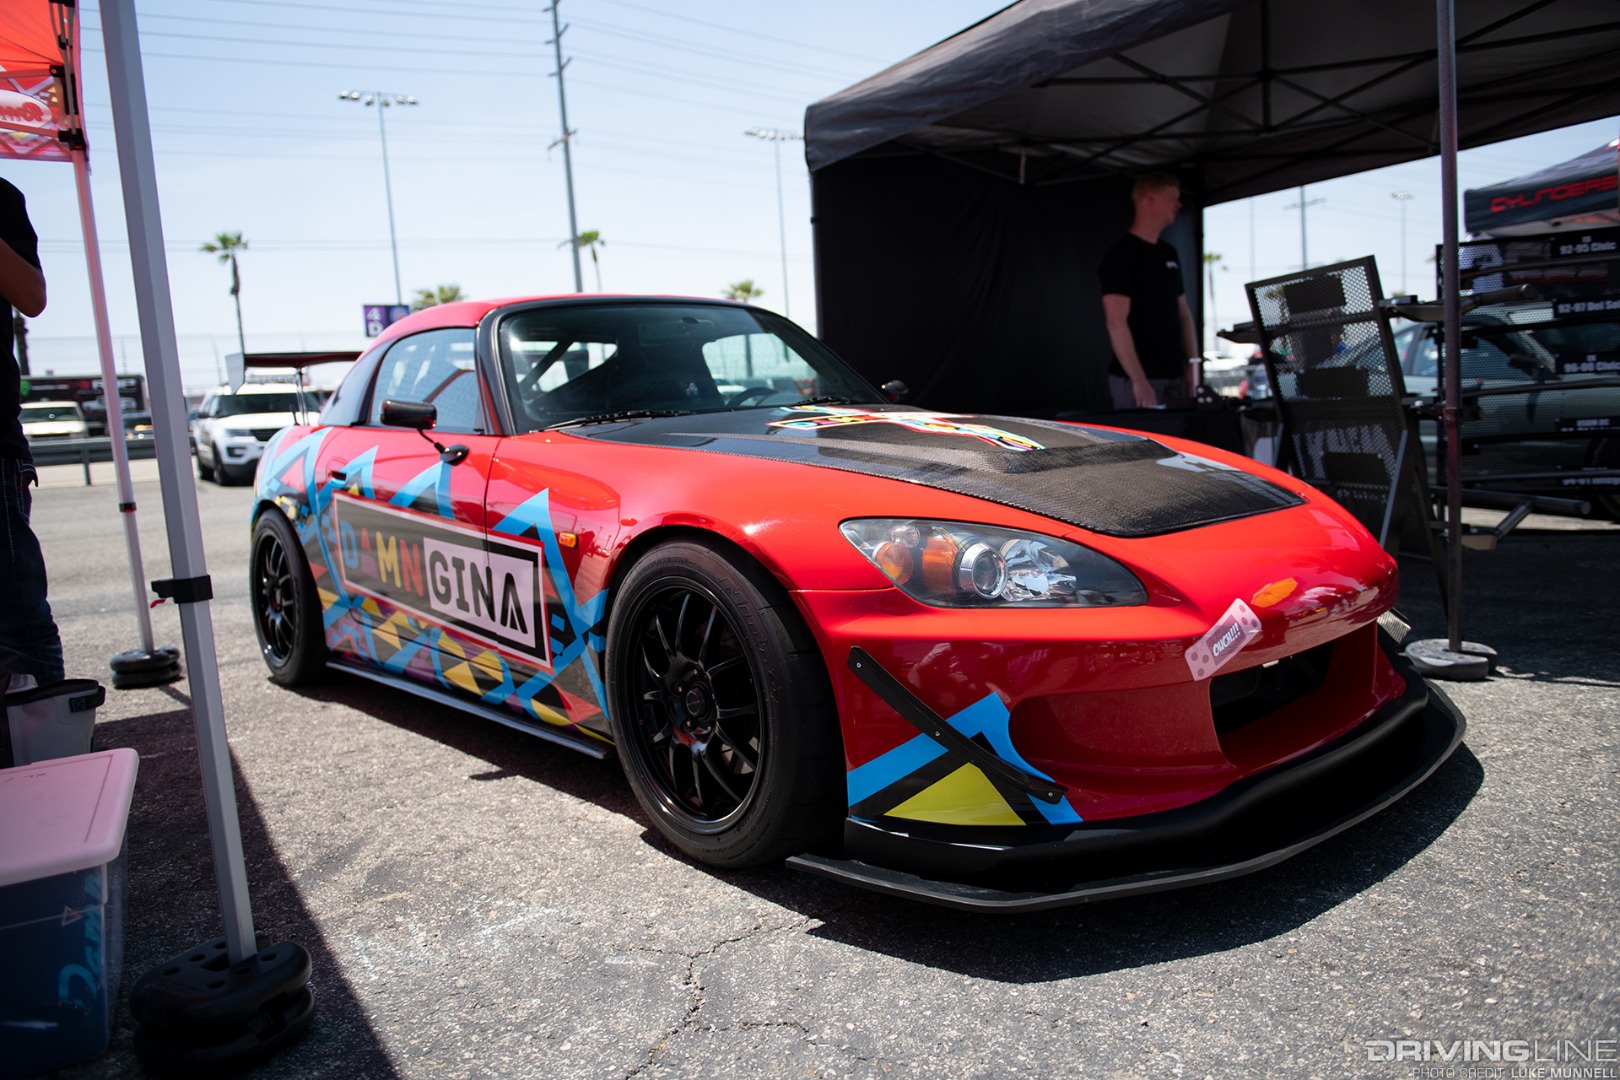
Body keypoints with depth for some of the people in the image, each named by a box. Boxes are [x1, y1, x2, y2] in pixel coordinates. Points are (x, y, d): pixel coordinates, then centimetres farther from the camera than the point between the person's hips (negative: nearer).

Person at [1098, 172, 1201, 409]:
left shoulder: (1169, 254, 15)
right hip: (1137, 380, -7)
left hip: (1175, 378, 7)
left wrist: (1192, 363, 6)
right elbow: (1116, 322, -17)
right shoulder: (1121, 255, -9)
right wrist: (1139, 381, -23)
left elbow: (1183, 313, 19)